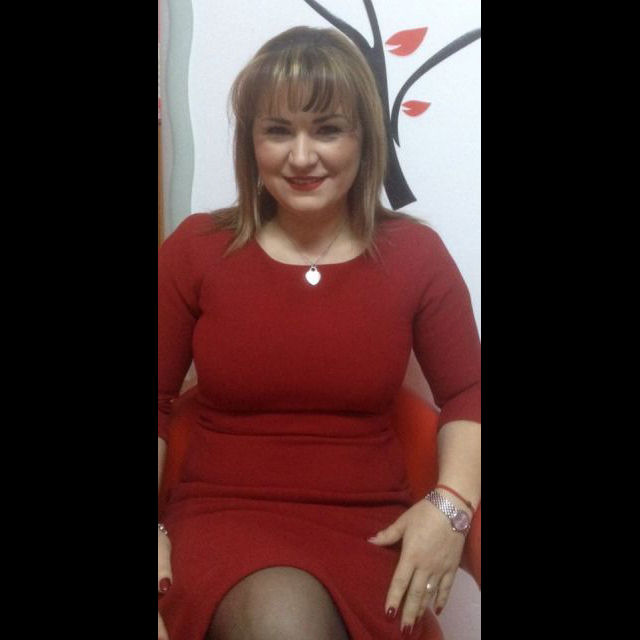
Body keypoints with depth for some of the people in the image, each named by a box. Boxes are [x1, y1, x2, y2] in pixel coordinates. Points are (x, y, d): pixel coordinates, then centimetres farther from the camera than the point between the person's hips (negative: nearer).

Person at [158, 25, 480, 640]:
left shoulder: (414, 254, 4)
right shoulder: (195, 249, 2)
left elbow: (466, 394, 9)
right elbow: (158, 397, 5)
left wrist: (452, 503, -8)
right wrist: (157, 529, -8)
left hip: (369, 528, 1)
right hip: (224, 515, 0)